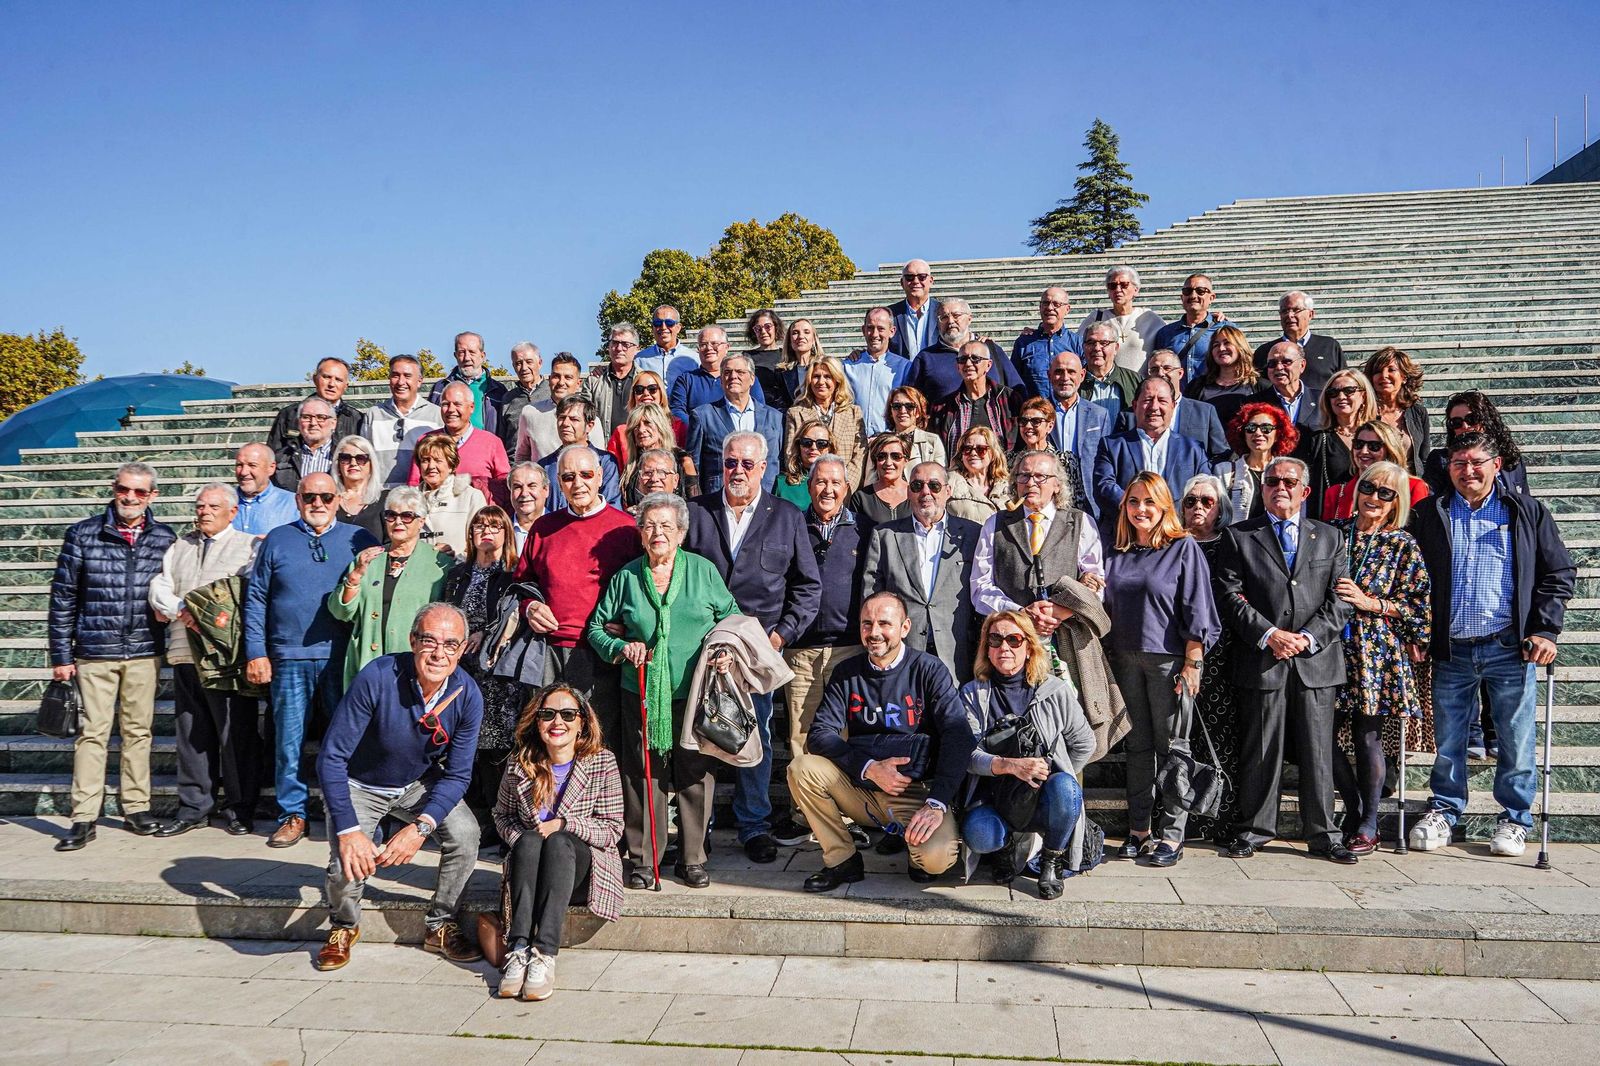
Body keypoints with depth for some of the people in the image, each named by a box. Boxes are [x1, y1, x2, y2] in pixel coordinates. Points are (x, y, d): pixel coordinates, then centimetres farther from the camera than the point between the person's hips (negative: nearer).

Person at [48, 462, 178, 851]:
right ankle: (83, 819, 4)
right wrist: (60, 655, 0)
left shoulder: (165, 539, 5)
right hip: (94, 652, -1)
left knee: (138, 731, 9)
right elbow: (63, 597, 2)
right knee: (92, 732, -1)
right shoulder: (82, 535, 1)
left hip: (144, 652, 2)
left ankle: (136, 808, 19)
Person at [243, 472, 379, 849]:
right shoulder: (277, 541, 9)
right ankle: (292, 814, 16)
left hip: (343, 658, -1)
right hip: (289, 658, 1)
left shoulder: (359, 540, 7)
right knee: (289, 740, 4)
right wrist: (256, 653, 2)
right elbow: (255, 599, 8)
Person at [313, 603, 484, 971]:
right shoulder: (377, 678, -31)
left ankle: (441, 927, 3)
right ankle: (344, 927, 13)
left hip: (421, 783, 3)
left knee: (464, 833, -21)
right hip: (360, 784, -3)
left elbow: (457, 774, -13)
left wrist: (421, 826, -29)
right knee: (346, 866, -23)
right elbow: (331, 758, -27)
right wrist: (348, 830, -34)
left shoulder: (467, 696, -21)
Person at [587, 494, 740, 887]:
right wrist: (621, 647, -5)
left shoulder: (704, 570, 6)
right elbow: (597, 628, 14)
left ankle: (693, 859, 16)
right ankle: (644, 859, 15)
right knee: (643, 778, 3)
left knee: (696, 777, 3)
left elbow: (732, 618, 12)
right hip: (643, 696, 1)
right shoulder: (626, 577, 8)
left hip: (695, 694, 0)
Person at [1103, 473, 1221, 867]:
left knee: (1171, 746, 0)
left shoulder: (1183, 549, -2)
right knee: (1137, 746, 8)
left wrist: (1192, 664, -11)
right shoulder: (1117, 554, 11)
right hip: (1126, 659, 5)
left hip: (1168, 660, -4)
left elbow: (1197, 613, -6)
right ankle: (1139, 830, 15)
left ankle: (1171, 834, 5)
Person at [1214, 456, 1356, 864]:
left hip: (1316, 660, 2)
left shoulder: (1330, 537, 14)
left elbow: (1340, 600, 7)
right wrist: (1269, 635, -12)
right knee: (1261, 751, 2)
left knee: (1318, 752, 5)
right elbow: (1231, 596, -1)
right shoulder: (1238, 537, 7)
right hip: (1262, 661, -2)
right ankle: (1253, 830, 14)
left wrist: (1308, 637, -8)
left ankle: (1322, 835, 14)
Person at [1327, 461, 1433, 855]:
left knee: (1367, 736, 0)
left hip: (1376, 650, -2)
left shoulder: (1404, 546, 2)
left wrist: (1371, 603, -11)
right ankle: (1353, 808, 21)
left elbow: (1419, 603, -2)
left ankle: (1368, 824, 14)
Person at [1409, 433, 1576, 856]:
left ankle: (1515, 818, 18)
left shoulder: (1526, 511, 6)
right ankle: (1444, 810, 22)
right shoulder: (1430, 514, 8)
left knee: (1516, 738, 4)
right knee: (1448, 738, 8)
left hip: (1510, 647, -1)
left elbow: (1559, 573, 6)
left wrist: (1546, 630, -4)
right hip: (1451, 650, 1)